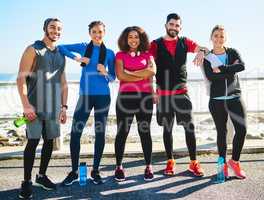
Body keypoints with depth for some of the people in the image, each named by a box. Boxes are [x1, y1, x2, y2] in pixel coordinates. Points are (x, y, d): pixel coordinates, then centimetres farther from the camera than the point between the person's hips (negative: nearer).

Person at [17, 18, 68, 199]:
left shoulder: (61, 55, 16)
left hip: (53, 107, 6)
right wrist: (26, 104, -17)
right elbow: (21, 78, -9)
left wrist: (64, 106, 10)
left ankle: (42, 175, 23)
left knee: (49, 141, 8)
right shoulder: (33, 50, -1)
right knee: (33, 141, -6)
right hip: (35, 106, -5)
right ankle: (27, 182, 5)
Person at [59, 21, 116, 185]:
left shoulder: (109, 53, 5)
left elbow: (113, 77, 6)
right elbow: (60, 47, 5)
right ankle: (74, 172, 11)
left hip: (103, 96, 0)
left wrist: (105, 72, -15)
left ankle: (96, 171, 20)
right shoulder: (84, 47, 6)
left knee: (100, 133, 5)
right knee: (75, 133, -4)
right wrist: (75, 57, -8)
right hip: (85, 95, 0)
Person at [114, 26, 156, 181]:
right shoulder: (120, 55, 10)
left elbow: (153, 71, -6)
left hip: (145, 96, 1)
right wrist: (142, 76, -7)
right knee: (122, 132, 2)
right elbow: (120, 76, -6)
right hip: (125, 96, -1)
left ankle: (149, 166, 14)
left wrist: (130, 72, -9)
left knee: (145, 131, 5)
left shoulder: (147, 54, 14)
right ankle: (119, 167, 12)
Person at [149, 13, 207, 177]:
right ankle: (170, 162, 17)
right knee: (167, 128, 6)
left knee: (190, 127, -1)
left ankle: (194, 162, 8)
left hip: (182, 92, 1)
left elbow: (203, 48, 3)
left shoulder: (184, 42, 10)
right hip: (163, 93, -1)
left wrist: (201, 51, -23)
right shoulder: (156, 44, 4)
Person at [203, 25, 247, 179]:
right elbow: (210, 76, -15)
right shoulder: (207, 58, 3)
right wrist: (231, 69, -15)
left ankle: (234, 161, 13)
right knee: (222, 132, 5)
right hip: (217, 100, -1)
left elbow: (242, 66, -14)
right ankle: (223, 163, 19)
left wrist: (221, 69, -18)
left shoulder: (233, 52, 7)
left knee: (242, 129, -6)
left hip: (235, 98, 1)